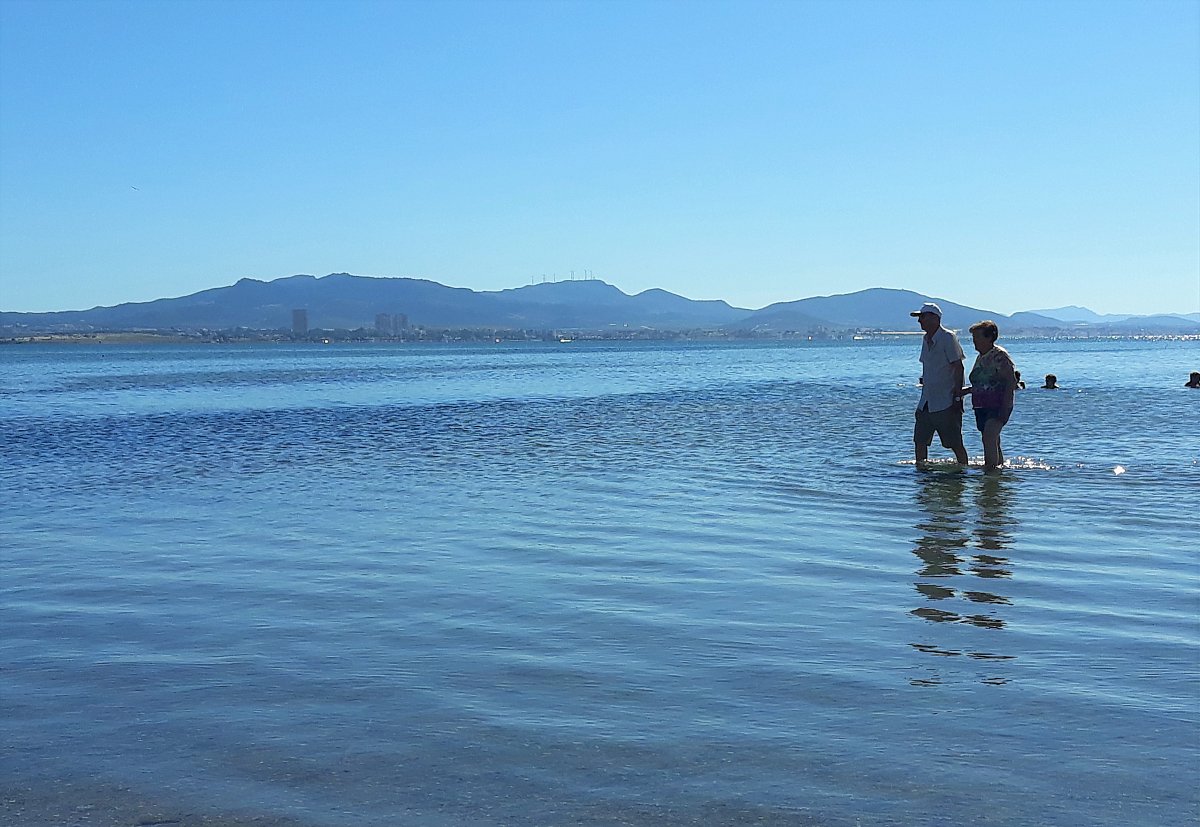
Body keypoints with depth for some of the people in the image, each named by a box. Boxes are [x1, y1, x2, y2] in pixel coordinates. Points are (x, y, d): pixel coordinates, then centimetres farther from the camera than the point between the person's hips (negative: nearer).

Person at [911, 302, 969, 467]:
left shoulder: (948, 338, -12)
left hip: (946, 402, -8)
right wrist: (924, 378, 9)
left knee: (955, 442, -2)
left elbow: (958, 368, -14)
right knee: (919, 439, 8)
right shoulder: (925, 339, 12)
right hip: (926, 402, 8)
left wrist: (957, 397, -17)